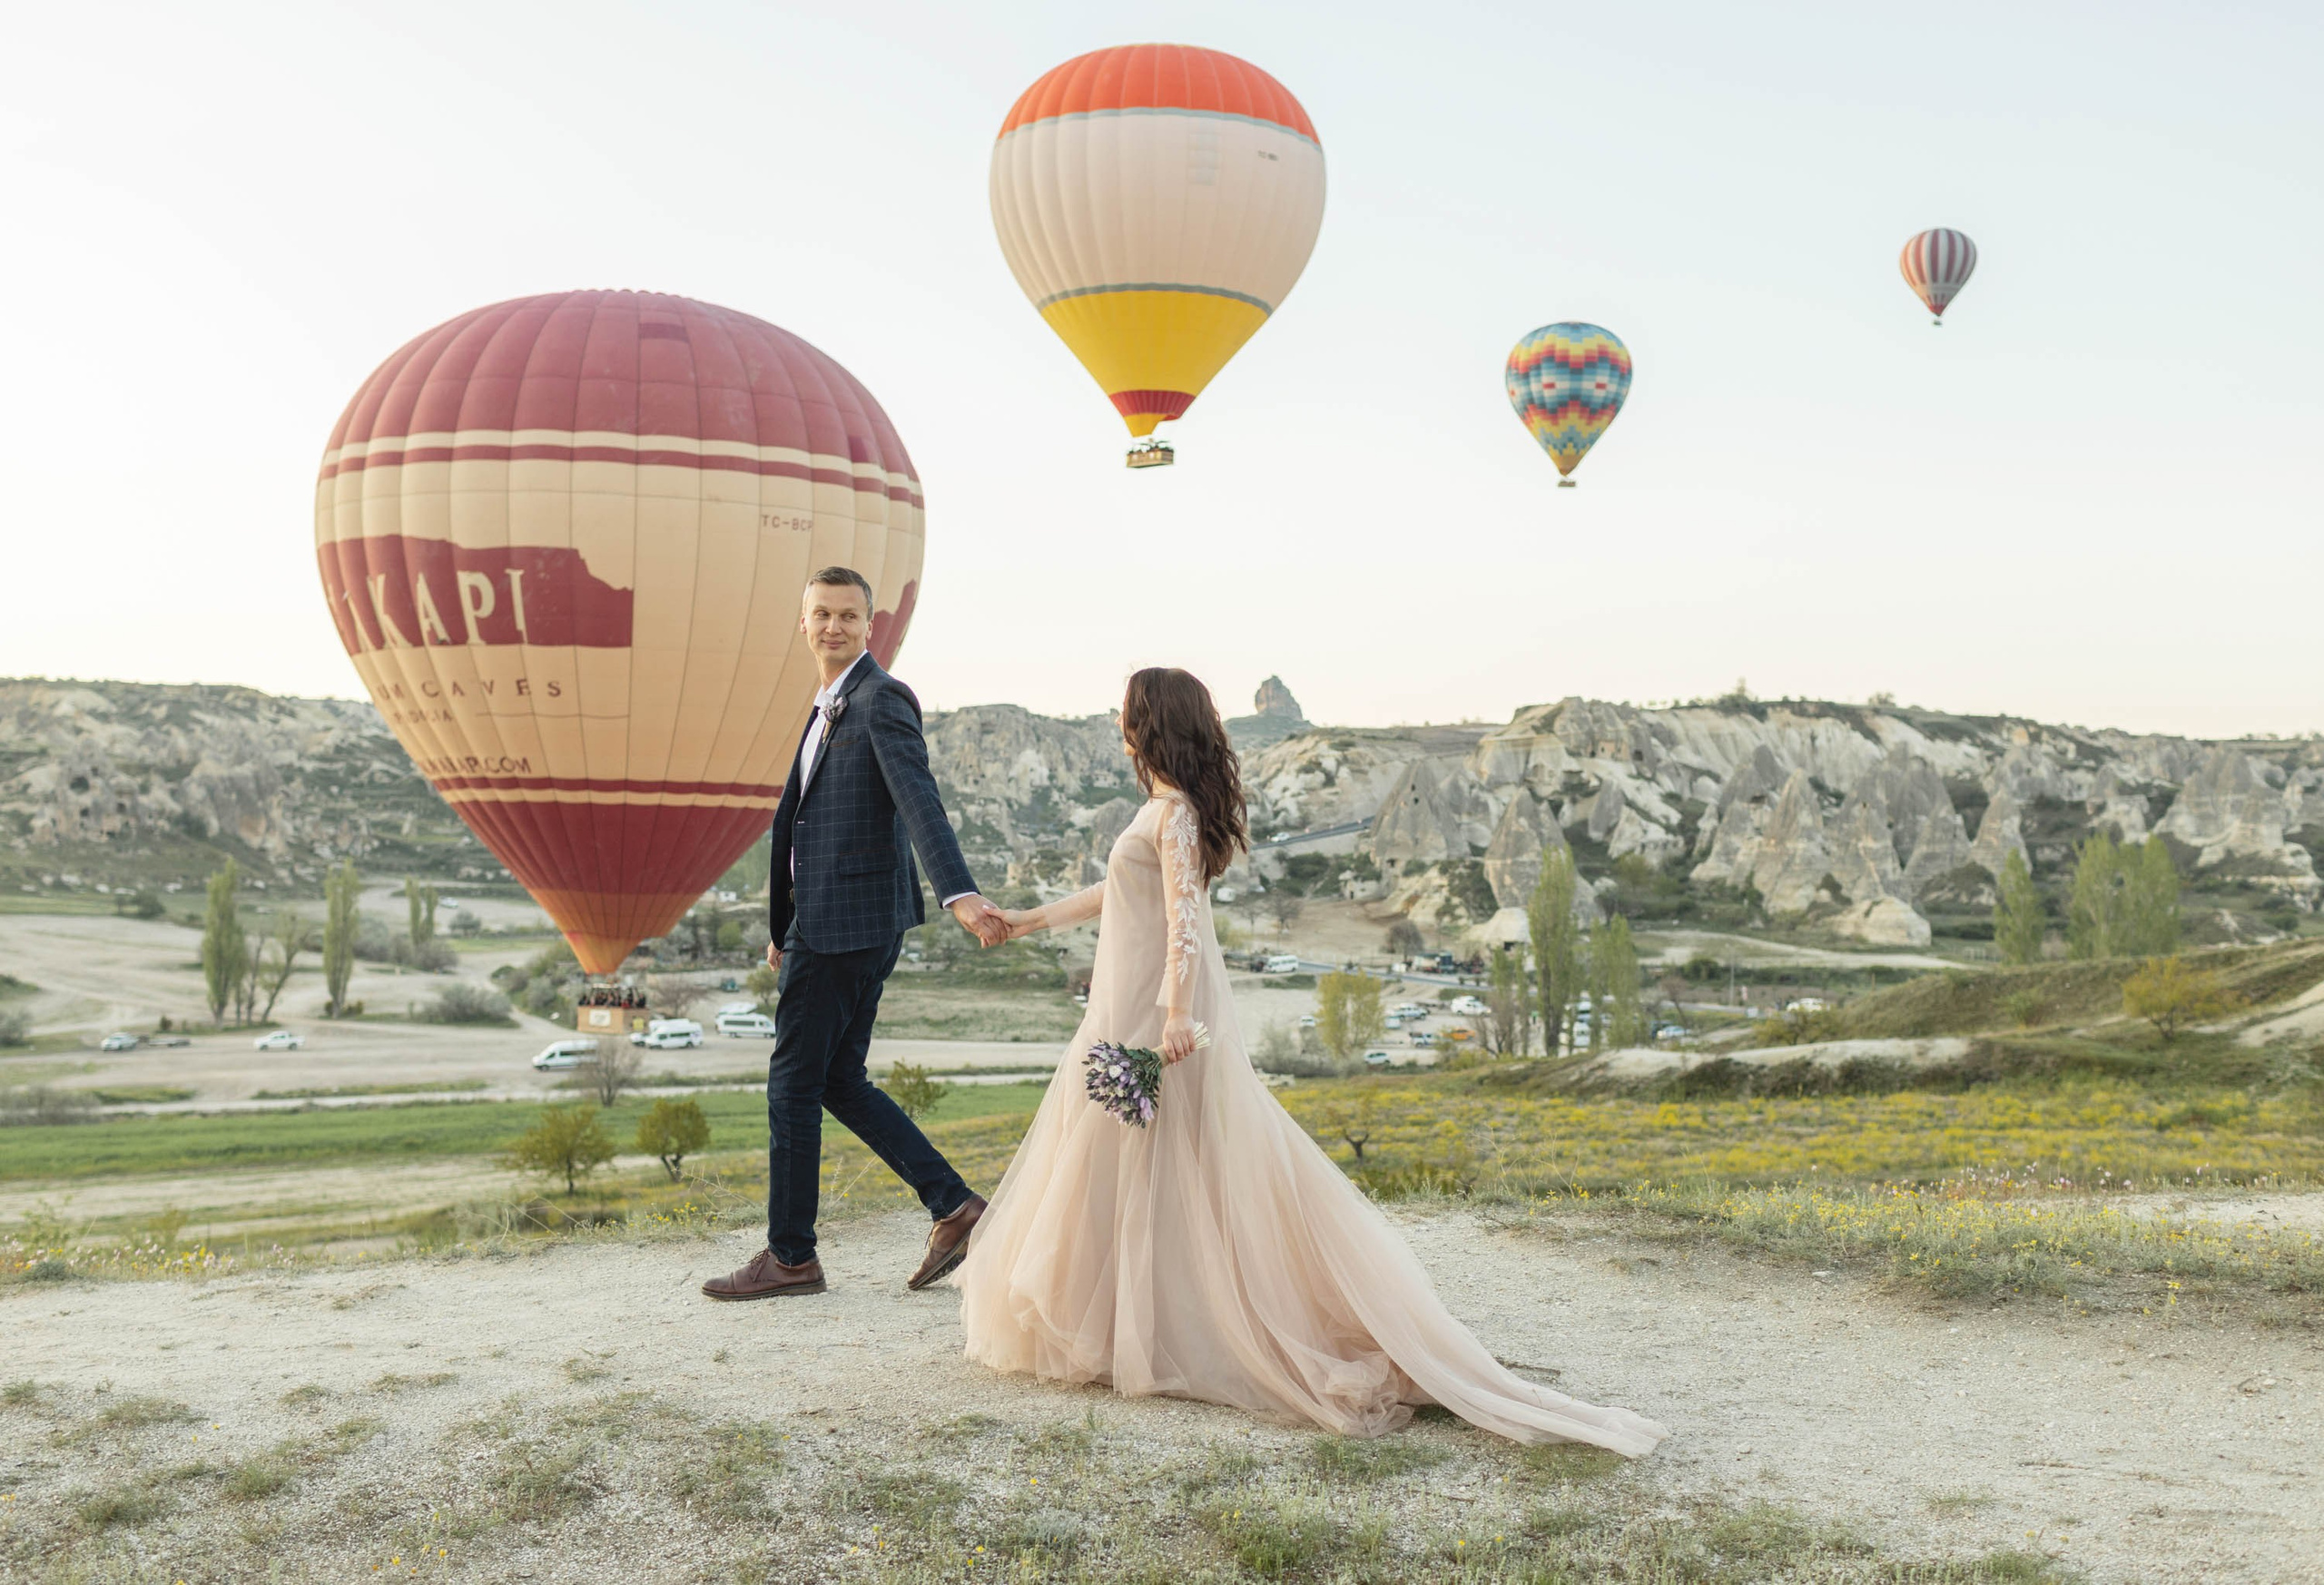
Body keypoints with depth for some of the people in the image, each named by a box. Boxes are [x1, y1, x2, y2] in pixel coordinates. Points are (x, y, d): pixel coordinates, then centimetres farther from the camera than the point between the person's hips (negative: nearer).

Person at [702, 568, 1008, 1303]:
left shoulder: (881, 699, -12)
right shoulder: (830, 708, 18)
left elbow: (919, 800, -25)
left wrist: (961, 894, -38)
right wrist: (784, 930, 26)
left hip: (847, 923, -10)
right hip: (827, 922, 10)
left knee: (794, 1084, 0)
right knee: (838, 1080, 13)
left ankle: (790, 1255, 12)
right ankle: (952, 1206, 16)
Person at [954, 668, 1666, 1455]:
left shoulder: (1172, 812, -15)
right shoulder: (1164, 807, 14)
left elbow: (1184, 914, -26)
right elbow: (1116, 893, 25)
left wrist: (1176, 1013, -36)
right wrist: (1031, 919, 34)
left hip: (1156, 1015, -9)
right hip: (1133, 1007, 9)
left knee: (1147, 1165, -3)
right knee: (1125, 1164, 13)